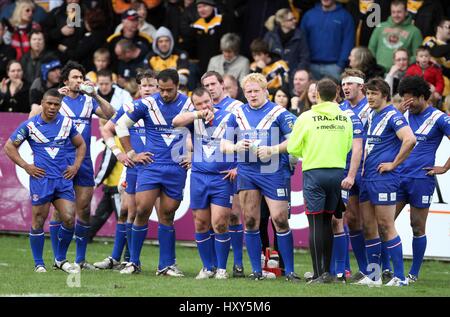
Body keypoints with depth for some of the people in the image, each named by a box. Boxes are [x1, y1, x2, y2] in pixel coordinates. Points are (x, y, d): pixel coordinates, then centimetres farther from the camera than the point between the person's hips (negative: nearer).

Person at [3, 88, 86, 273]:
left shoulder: (67, 123, 8)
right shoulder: (30, 125, -1)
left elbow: (80, 145, 22)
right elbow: (9, 147, 5)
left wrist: (76, 166, 8)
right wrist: (26, 166, -3)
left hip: (63, 178, 3)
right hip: (41, 179, -3)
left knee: (69, 219, -6)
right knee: (38, 222, -1)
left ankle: (60, 259, 12)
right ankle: (38, 264, 9)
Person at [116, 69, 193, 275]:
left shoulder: (189, 105, 0)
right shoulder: (147, 104, -1)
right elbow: (121, 125, 8)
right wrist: (131, 154, 5)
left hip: (177, 169, 0)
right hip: (151, 165, 0)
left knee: (167, 216, 3)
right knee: (142, 211, -7)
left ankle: (166, 265, 9)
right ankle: (134, 262, 3)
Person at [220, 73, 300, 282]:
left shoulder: (279, 113, -3)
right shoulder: (238, 115, 10)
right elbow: (224, 144, 14)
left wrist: (272, 150, -20)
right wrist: (235, 147, -8)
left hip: (274, 172, -4)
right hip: (246, 171, 4)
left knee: (280, 219, -8)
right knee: (250, 221, 3)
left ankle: (289, 271, -1)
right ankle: (256, 270, 10)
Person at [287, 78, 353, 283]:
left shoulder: (306, 117, -7)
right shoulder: (345, 118, 3)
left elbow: (293, 148, -3)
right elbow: (349, 147, 11)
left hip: (314, 172, -4)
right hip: (338, 172, 4)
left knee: (315, 223, -1)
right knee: (327, 222, 14)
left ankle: (319, 273, -5)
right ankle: (327, 270, 15)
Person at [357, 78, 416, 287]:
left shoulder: (393, 116, -11)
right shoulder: (371, 115, 15)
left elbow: (410, 140, -25)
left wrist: (393, 164, -18)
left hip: (384, 178, -9)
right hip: (367, 178, 9)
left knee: (385, 227, -8)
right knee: (368, 227, 8)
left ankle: (400, 277, -5)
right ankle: (373, 276, 14)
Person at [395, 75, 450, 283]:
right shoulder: (405, 114, 12)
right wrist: (398, 111, -2)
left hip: (421, 178, -5)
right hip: (398, 177, 5)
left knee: (418, 227, 2)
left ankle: (414, 273, 11)